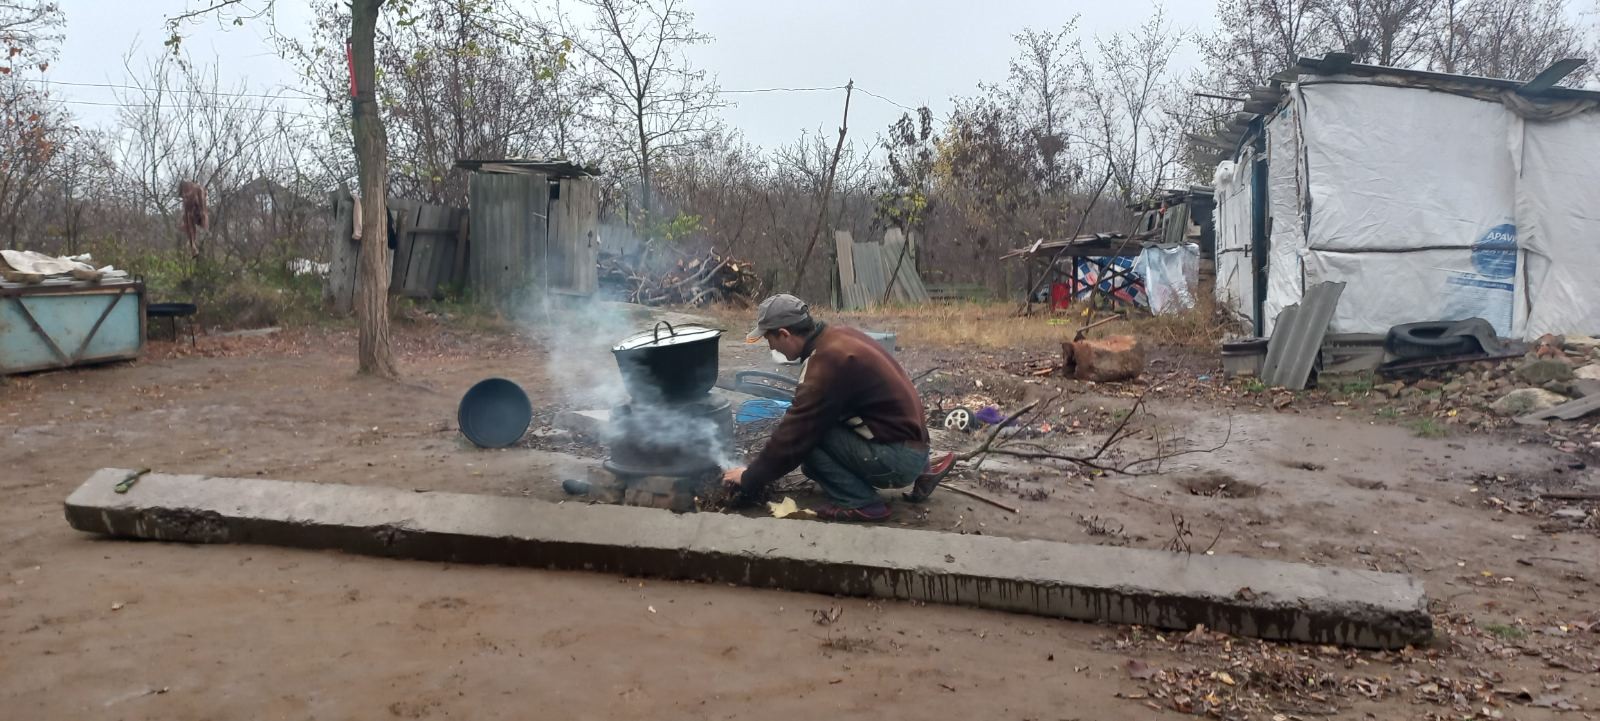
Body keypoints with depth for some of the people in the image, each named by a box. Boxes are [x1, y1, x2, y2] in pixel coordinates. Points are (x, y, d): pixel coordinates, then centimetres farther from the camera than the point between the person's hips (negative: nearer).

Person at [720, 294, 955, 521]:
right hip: (910, 447, 9)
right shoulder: (837, 337, 6)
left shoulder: (828, 361, -22)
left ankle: (860, 503, -3)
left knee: (807, 435, -12)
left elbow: (794, 435, -15)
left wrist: (750, 478, -2)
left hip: (897, 458, -9)